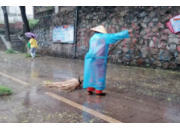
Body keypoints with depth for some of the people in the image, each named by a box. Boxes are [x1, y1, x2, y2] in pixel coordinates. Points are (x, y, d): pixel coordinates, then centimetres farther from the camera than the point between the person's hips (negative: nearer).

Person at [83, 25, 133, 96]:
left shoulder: (93, 38, 18)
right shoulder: (105, 37, -1)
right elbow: (116, 36, -2)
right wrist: (127, 32, 7)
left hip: (90, 58, 6)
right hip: (99, 59, -6)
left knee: (91, 74, 12)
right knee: (99, 74, 2)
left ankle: (90, 89, 14)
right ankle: (98, 91, 7)